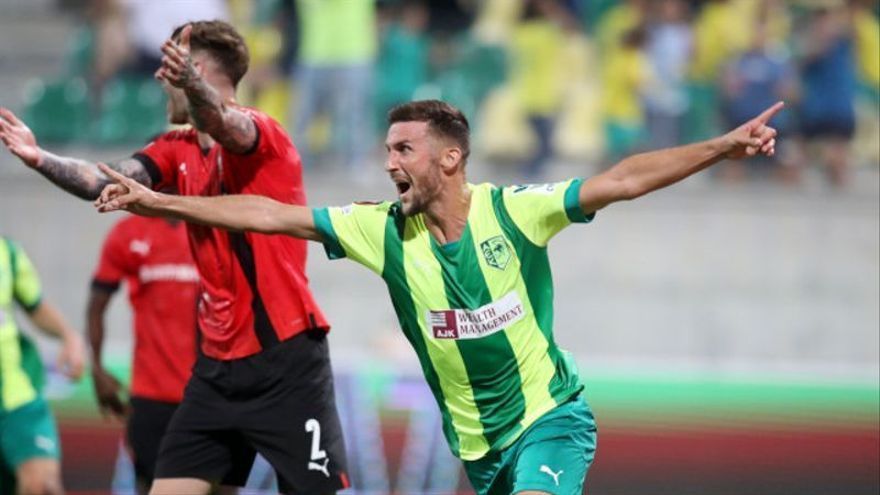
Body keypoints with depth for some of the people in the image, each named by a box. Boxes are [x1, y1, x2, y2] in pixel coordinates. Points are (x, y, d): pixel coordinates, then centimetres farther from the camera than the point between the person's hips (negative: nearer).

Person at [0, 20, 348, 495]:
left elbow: (222, 123, -34)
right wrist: (42, 160, -24)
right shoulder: (177, 149, 10)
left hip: (285, 355, -7)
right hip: (217, 364, 7)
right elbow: (110, 181, -7)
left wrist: (191, 83, -56)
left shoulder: (263, 133, -10)